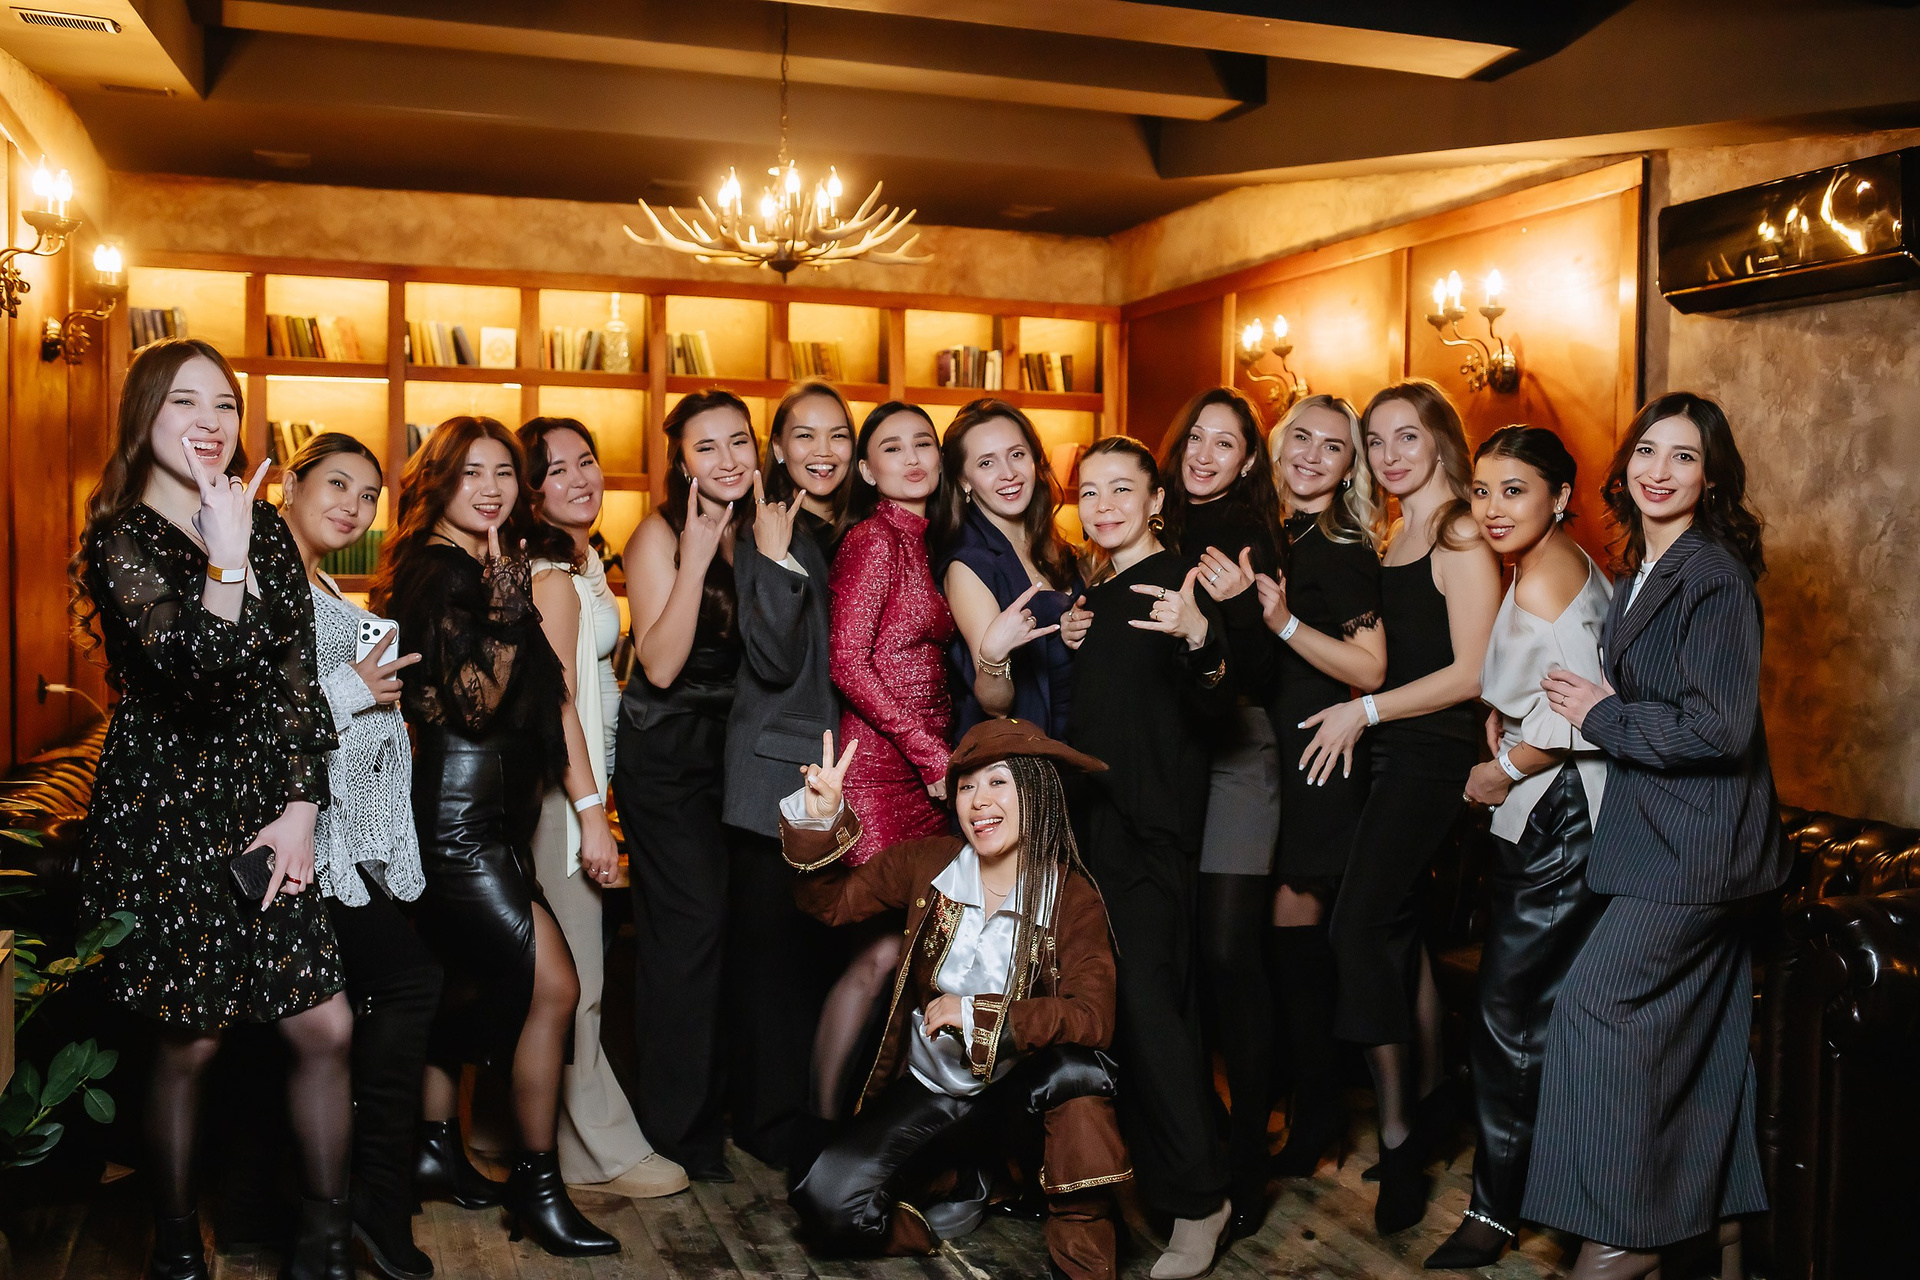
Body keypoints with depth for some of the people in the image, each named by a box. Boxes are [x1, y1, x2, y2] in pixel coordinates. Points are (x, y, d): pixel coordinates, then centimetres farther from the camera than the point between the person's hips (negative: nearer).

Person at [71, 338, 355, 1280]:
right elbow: (200, 674, -19)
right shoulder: (120, 541, -5)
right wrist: (225, 559, -27)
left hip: (266, 813, 5)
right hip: (165, 817, -4)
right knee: (187, 1042, 5)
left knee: (323, 1027, 1)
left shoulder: (266, 530, 10)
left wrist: (302, 808, -2)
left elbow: (298, 674, 7)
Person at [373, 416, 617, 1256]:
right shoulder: (439, 573, -14)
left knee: (477, 983, 17)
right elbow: (472, 707, -21)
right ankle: (535, 1185, 2)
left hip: (487, 815, 10)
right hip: (458, 818, -10)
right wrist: (507, 611, -29)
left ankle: (434, 1146, 31)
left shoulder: (482, 569, 15)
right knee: (552, 985, -9)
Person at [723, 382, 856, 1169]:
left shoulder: (845, 535, 13)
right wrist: (775, 560, -24)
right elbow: (775, 661, -18)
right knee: (776, 943, 0)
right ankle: (776, 1126, 12)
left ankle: (820, 1113, 26)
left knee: (825, 946, 13)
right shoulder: (768, 536, -8)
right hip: (778, 772, -7)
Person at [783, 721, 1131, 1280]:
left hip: (1014, 1091, -2)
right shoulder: (927, 863, -4)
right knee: (829, 1206, -19)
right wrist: (819, 821, -13)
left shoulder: (1073, 900, -12)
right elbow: (832, 901, 3)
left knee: (1079, 1066, -35)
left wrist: (978, 1016, -29)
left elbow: (1092, 1018, -22)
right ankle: (959, 1191, 11)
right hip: (927, 1091, 3)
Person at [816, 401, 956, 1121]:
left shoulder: (918, 541, 17)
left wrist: (941, 753, 8)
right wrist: (931, 755, -14)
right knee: (881, 948, -7)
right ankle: (822, 1115, 8)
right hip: (879, 765, -8)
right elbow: (848, 662, -15)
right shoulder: (874, 540, -8)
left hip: (922, 766, 8)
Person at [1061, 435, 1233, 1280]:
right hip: (1097, 818, 8)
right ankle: (1148, 1165, 29)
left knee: (1145, 993, -12)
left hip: (1154, 825, -8)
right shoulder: (1093, 592, 13)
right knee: (1115, 996, 13)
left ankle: (1198, 1197, -2)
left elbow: (1214, 711, -18)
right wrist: (1070, 644, 4)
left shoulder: (1176, 585, -10)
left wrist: (1200, 639, -37)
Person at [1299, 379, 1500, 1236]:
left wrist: (1366, 709, -14)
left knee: (1361, 921, -13)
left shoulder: (1460, 540, -9)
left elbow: (1469, 673, -14)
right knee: (1400, 925, 12)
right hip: (1386, 754, 8)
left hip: (1433, 755, -8)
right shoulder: (1391, 541, 14)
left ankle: (1396, 1131, -3)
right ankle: (1427, 1096, 25)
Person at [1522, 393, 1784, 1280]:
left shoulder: (1715, 575, -16)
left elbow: (1718, 727, -23)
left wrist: (1602, 717, -13)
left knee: (1593, 1006, -8)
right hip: (1669, 833, 9)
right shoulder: (1643, 571, 12)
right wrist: (1600, 709, 3)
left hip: (1693, 840, -9)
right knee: (1698, 1023, 17)